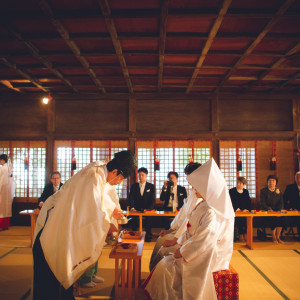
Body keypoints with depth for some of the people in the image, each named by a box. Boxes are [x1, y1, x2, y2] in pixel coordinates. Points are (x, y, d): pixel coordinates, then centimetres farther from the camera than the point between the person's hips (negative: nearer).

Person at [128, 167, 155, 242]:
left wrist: (148, 209, -16)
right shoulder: (134, 186, 14)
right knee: (133, 218, -32)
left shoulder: (151, 186, 9)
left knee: (148, 217, -33)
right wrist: (132, 207, -17)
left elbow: (152, 200, 2)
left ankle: (148, 236, -18)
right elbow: (130, 198, 3)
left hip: (148, 210, -1)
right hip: (136, 210, 1)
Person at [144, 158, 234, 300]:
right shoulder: (205, 204, 5)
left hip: (208, 256, -10)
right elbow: (193, 230, 13)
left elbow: (203, 241, -30)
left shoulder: (211, 213, -27)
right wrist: (179, 243, 7)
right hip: (200, 249, 10)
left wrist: (181, 252, -17)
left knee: (165, 265, -13)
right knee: (165, 251, 10)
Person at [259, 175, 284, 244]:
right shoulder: (263, 191, 3)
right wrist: (269, 209, -21)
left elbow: (281, 203, 9)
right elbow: (262, 204, -5)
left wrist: (279, 210, -11)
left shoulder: (279, 191, 14)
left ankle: (277, 237, -11)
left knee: (281, 218, -27)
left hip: (277, 212, 3)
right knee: (273, 218, -31)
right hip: (266, 212, -3)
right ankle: (274, 237, -11)